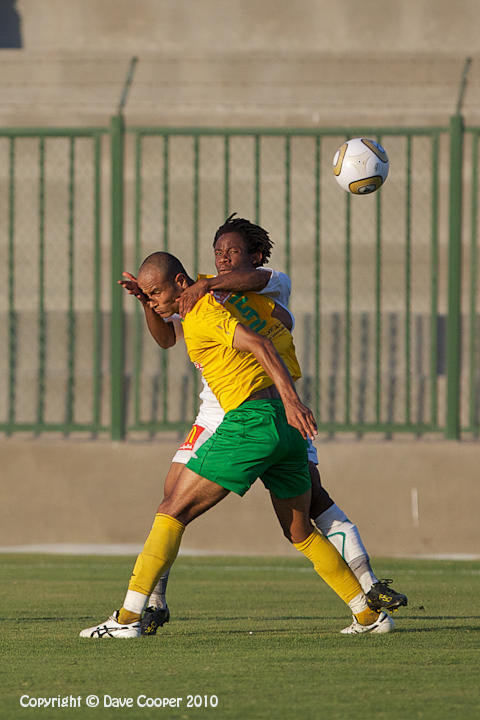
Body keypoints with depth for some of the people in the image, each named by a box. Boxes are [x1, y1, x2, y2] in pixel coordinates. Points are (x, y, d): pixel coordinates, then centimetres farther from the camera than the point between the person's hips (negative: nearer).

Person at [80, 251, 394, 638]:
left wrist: (291, 401, -31)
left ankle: (128, 616, -7)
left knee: (173, 512, -3)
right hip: (288, 426, 8)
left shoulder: (202, 314, -9)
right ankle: (370, 614, 18)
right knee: (301, 533, 21)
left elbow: (261, 345, -21)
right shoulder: (230, 290, 16)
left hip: (250, 421, -8)